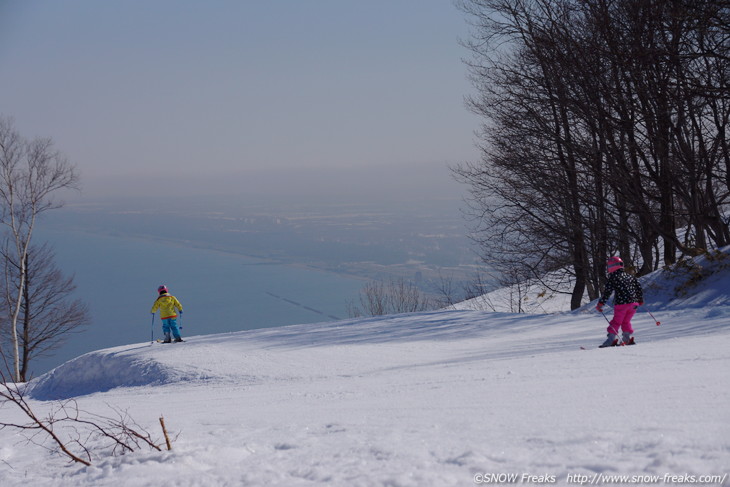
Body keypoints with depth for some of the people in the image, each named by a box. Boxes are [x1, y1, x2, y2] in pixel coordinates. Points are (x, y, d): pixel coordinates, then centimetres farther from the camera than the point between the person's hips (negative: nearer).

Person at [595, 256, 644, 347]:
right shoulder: (629, 276, 16)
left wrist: (600, 303, -6)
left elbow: (607, 292, -9)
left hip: (621, 303, -6)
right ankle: (627, 338, 15)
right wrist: (640, 300, 31)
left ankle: (611, 339, -5)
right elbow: (638, 287, 18)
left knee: (616, 321, 1)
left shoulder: (613, 277, -3)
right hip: (633, 303, 6)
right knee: (626, 321, 20)